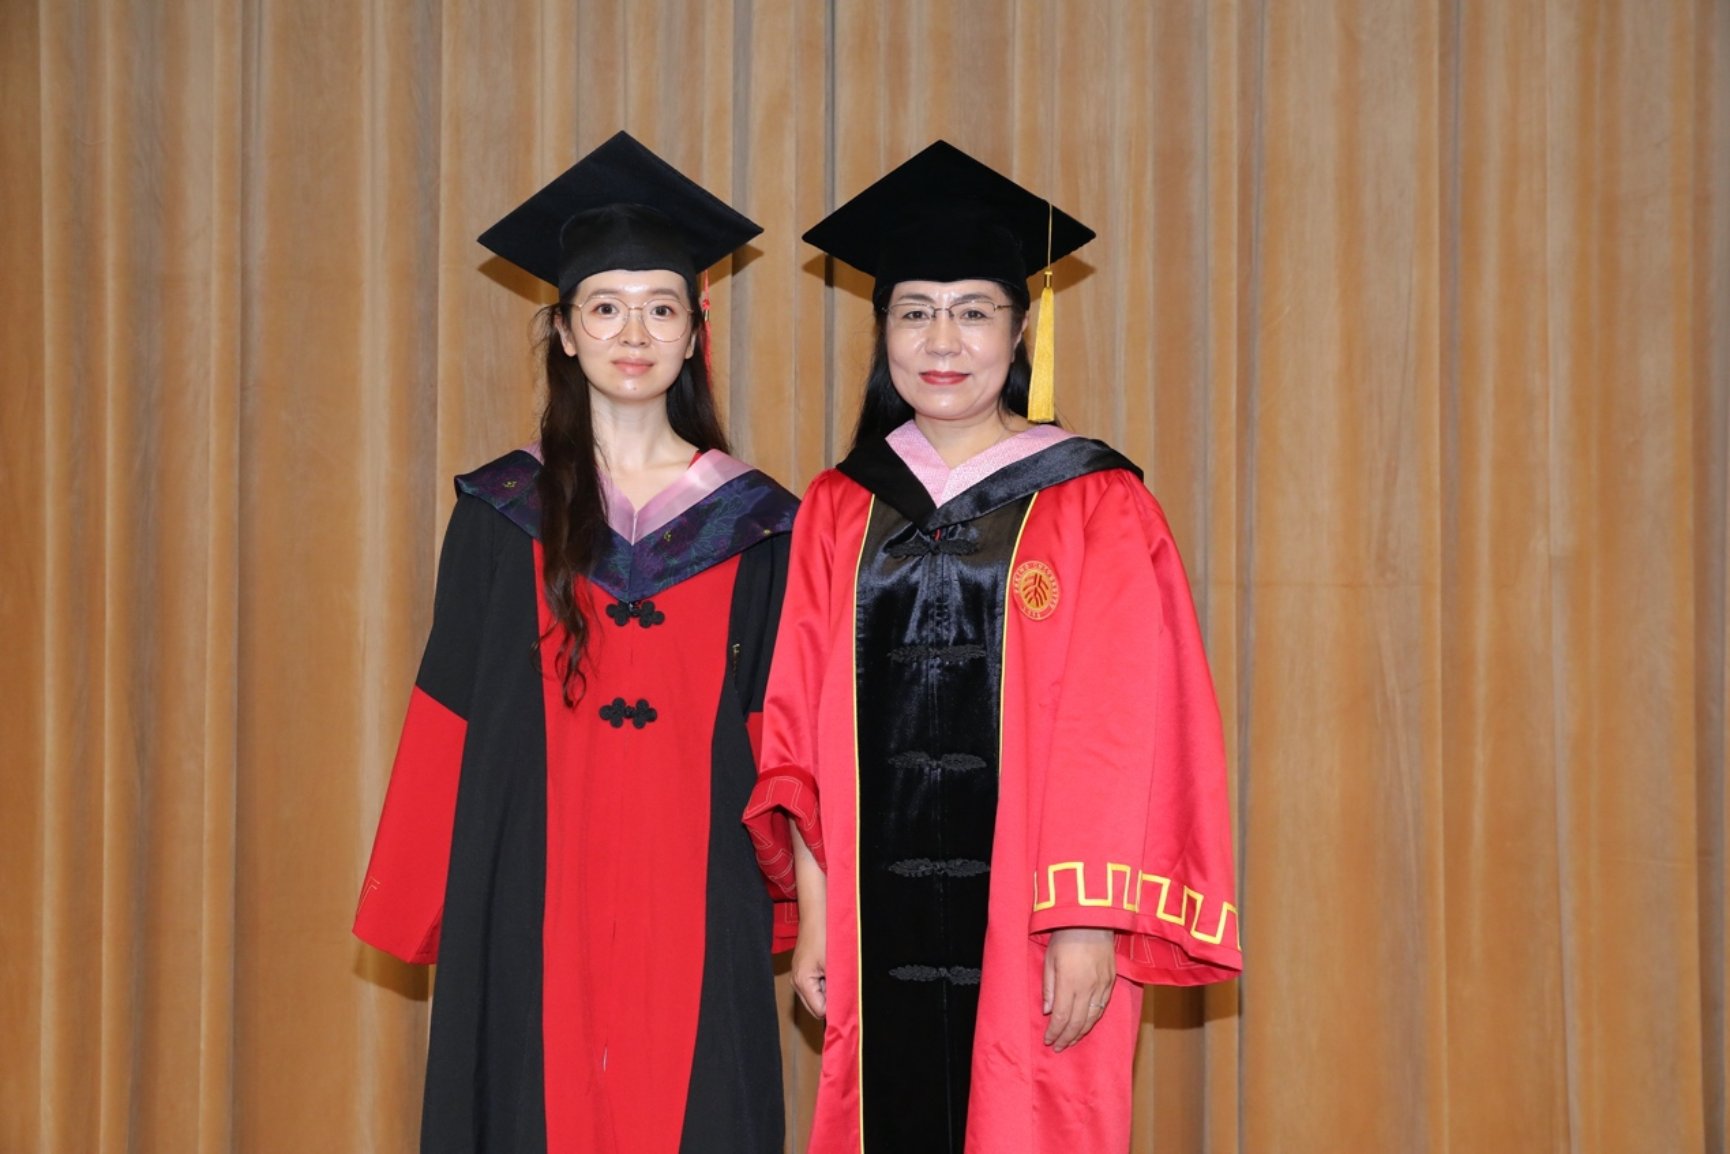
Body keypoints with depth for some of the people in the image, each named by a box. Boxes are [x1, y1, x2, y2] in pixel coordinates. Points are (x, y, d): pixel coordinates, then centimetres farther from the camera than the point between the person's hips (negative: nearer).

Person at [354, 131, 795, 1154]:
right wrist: (431, 907, 1)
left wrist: (778, 905, 0)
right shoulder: (503, 514, 4)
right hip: (533, 906, 0)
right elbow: (449, 728, 4)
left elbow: (776, 742, 6)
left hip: (696, 906, 0)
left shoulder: (752, 525, 6)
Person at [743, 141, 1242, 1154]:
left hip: (1029, 932, -3)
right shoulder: (839, 512, 8)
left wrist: (1089, 925, -12)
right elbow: (803, 738, 8)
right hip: (884, 934, 3)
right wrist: (813, 917, 2)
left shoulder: (1094, 506, -2)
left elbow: (1127, 733, -6)